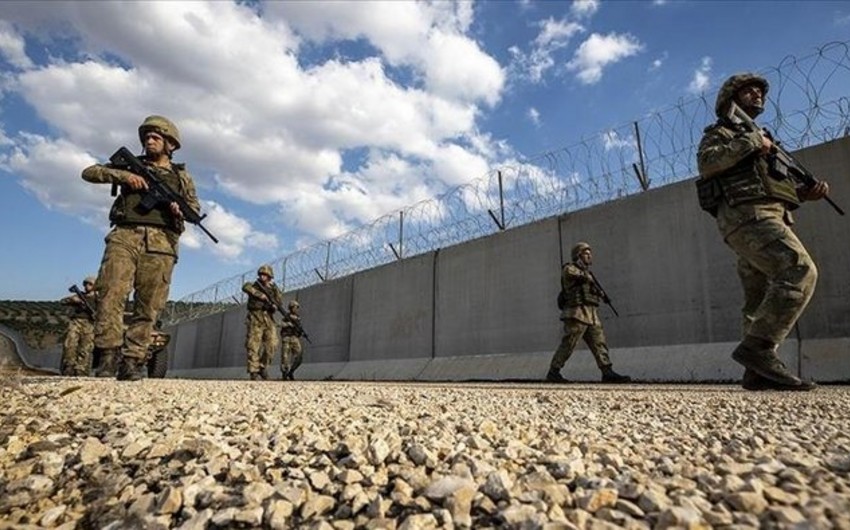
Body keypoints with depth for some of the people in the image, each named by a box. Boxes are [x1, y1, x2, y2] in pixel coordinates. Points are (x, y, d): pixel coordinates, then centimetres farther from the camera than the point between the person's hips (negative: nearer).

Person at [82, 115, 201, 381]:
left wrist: (179, 209, -7)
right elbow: (89, 172, 15)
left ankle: (132, 360, -2)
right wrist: (123, 175, -2)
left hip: (160, 243, 0)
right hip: (125, 237, 0)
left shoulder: (181, 175, 20)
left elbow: (195, 208, 16)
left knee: (148, 307, -5)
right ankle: (108, 354, -14)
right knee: (111, 294, -16)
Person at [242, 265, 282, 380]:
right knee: (253, 346, -6)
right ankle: (253, 371, -3)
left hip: (269, 320, 3)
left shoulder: (271, 289, 14)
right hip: (255, 320, -3)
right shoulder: (254, 286, 4)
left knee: (272, 346, -4)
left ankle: (263, 367, 13)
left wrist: (275, 289, -11)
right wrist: (261, 295, -22)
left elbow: (280, 301, 3)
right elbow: (245, 287, -20)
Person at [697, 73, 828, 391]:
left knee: (762, 300, 1)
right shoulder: (720, 133, 11)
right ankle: (757, 347, -26)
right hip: (747, 216, -9)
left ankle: (757, 372, 0)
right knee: (800, 271, -24)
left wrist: (806, 194, 12)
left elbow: (775, 187, 30)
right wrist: (751, 141, -10)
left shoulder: (761, 138, 35)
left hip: (766, 218, 9)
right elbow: (707, 162, -13)